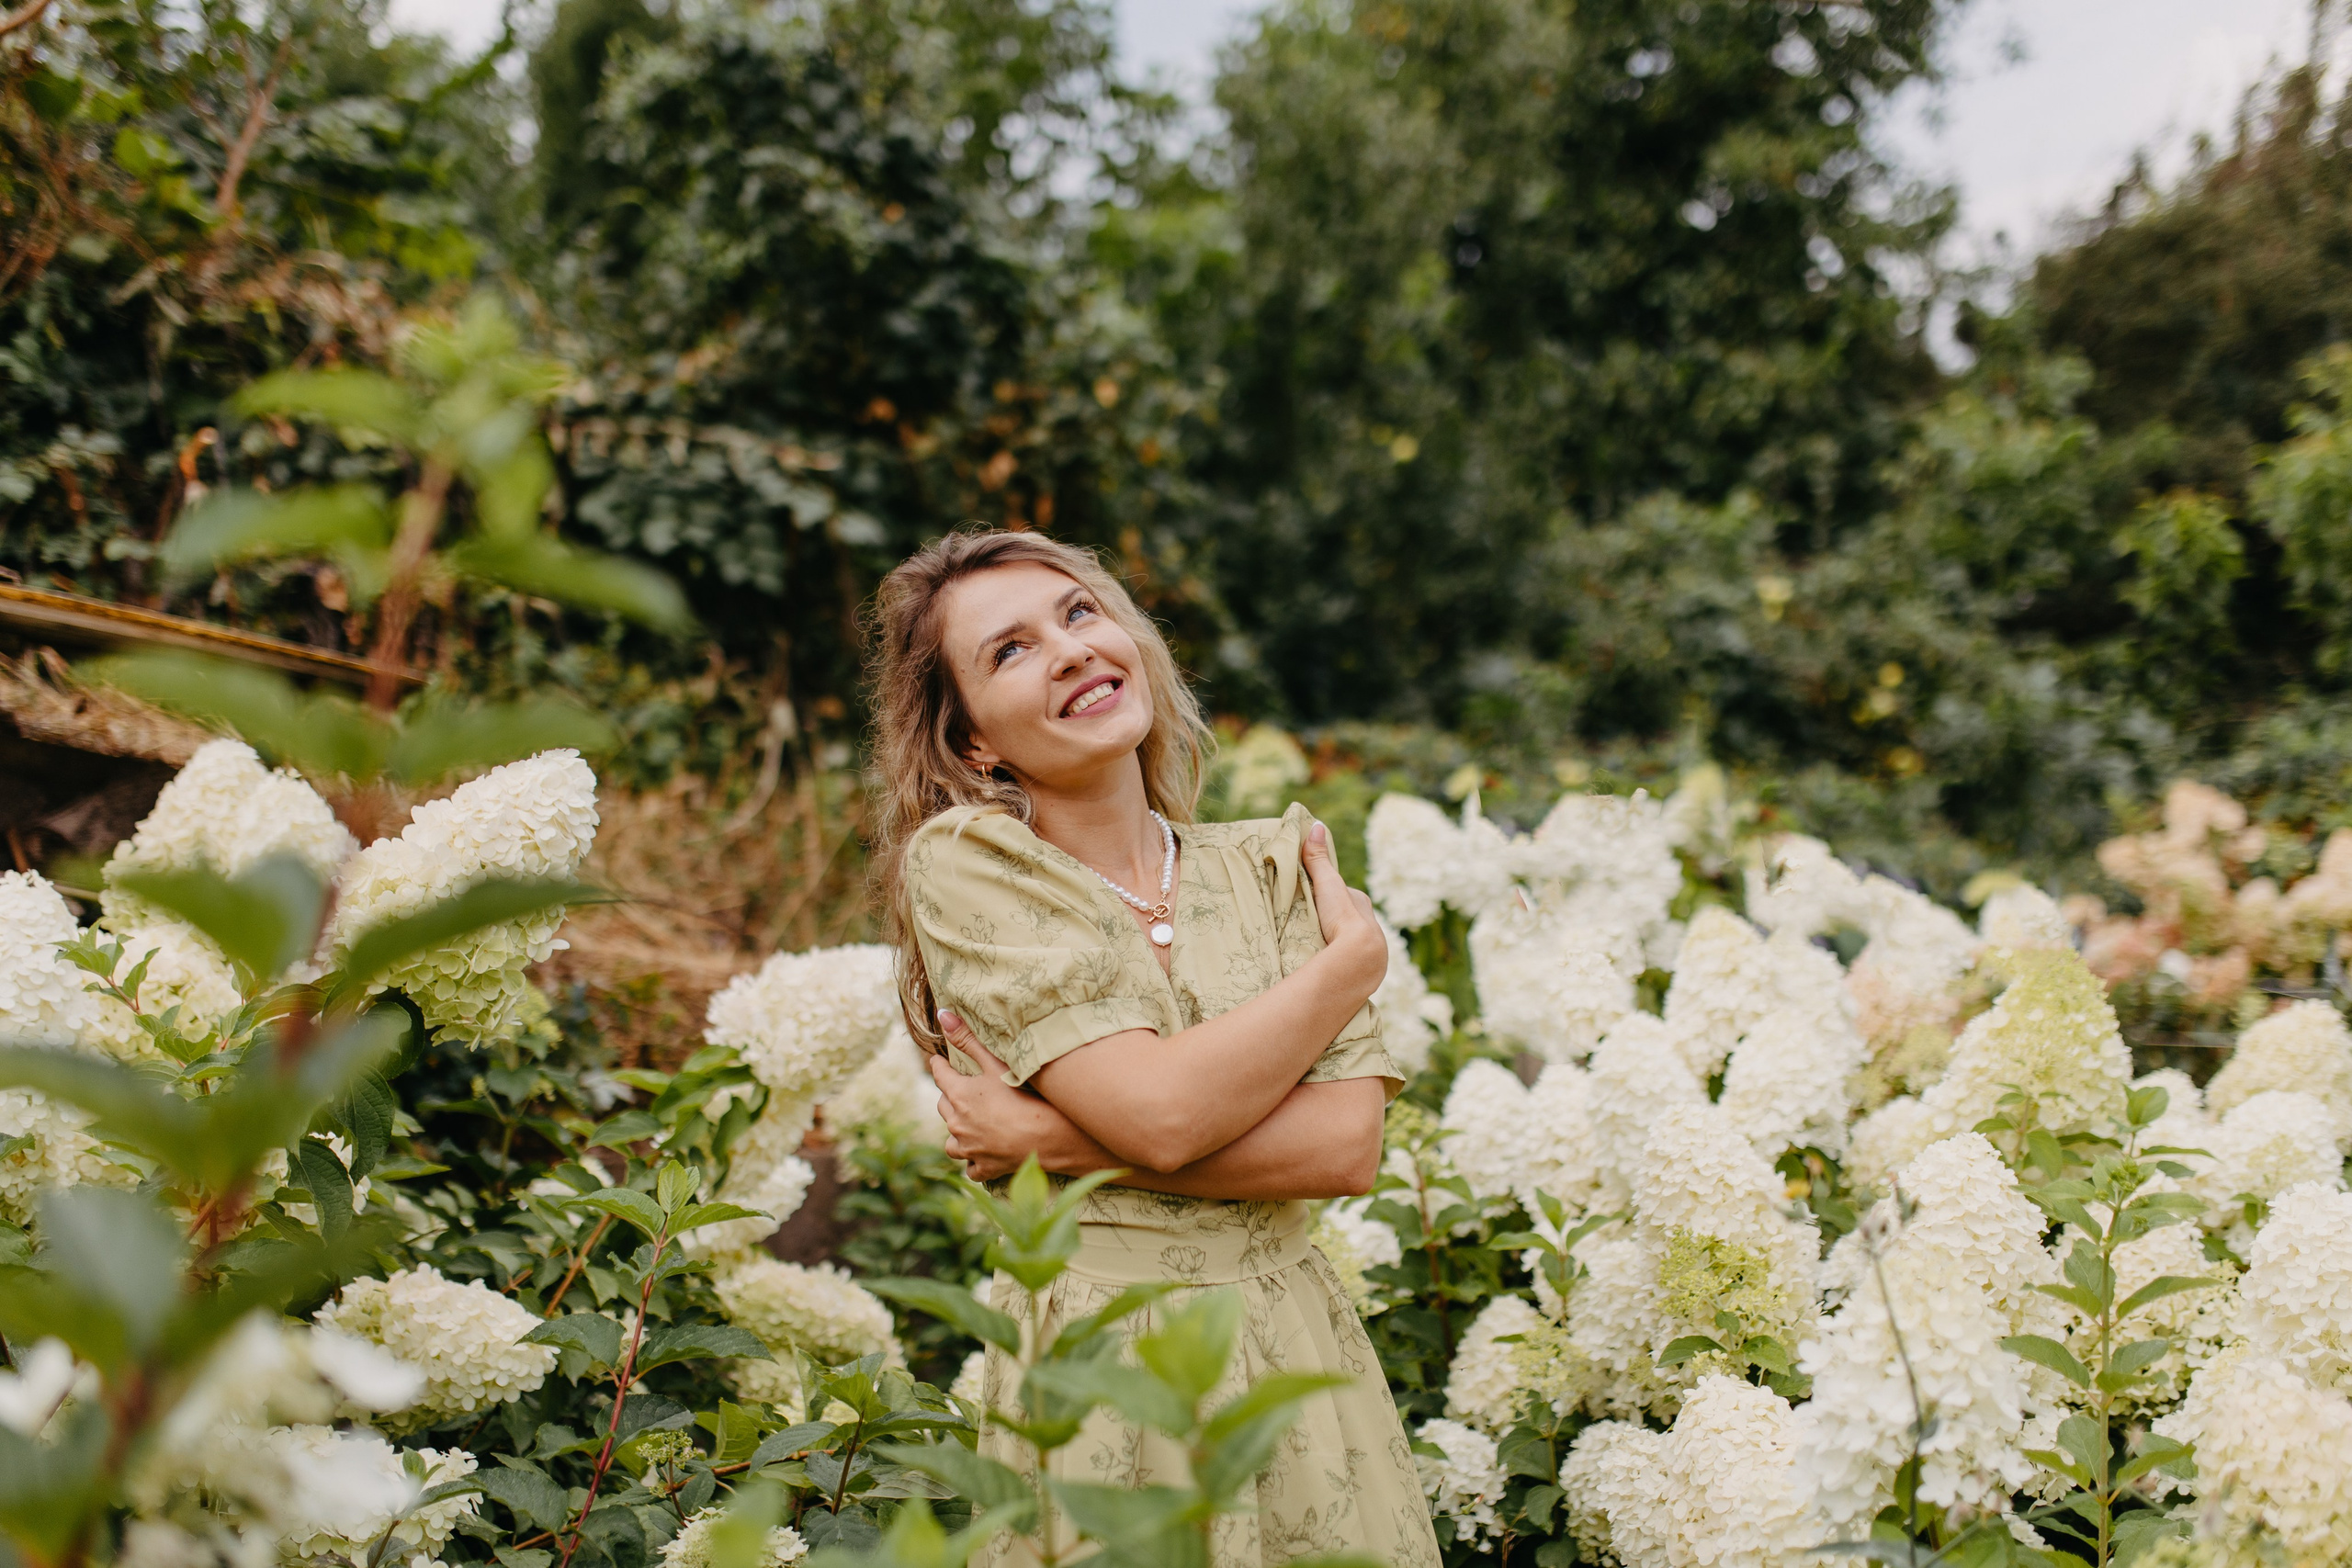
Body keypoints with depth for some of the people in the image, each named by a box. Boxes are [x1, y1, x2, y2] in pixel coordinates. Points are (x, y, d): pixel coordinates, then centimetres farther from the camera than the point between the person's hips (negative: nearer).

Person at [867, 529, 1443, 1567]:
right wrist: (1356, 960, -7)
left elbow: (1347, 1148, -10)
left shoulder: (1274, 866, 3)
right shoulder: (961, 861, -8)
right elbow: (1158, 1113, -19)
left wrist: (1053, 1139, -16)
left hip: (1299, 1356, 3)